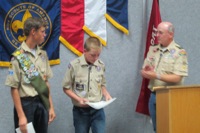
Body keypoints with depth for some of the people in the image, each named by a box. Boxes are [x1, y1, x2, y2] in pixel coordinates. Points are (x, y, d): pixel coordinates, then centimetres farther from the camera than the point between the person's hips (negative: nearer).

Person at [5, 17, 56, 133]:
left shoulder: (43, 54, 7)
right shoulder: (18, 57, -11)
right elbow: (14, 88, -12)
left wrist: (51, 107, 9)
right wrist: (21, 115, -15)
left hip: (42, 103, 6)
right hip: (26, 104, -6)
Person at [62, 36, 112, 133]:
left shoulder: (101, 65, 1)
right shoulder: (74, 65, -11)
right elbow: (66, 88, -3)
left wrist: (106, 94, -6)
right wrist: (78, 99, -16)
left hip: (97, 110, 2)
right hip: (80, 111, -2)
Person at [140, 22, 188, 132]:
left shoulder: (179, 52, -9)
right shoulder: (153, 50, 9)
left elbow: (177, 78, -17)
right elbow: (143, 72, 9)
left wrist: (156, 75, -24)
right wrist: (147, 73, -15)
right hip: (154, 96, 5)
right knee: (157, 128, 11)